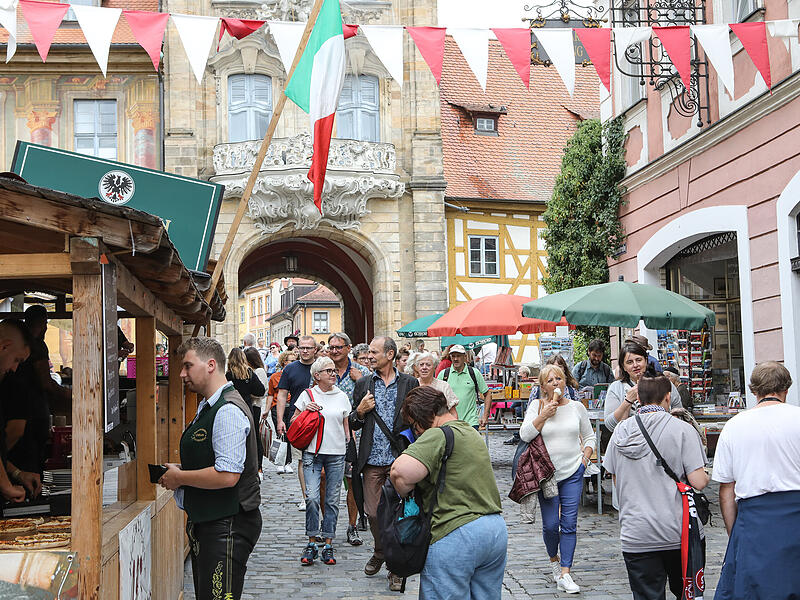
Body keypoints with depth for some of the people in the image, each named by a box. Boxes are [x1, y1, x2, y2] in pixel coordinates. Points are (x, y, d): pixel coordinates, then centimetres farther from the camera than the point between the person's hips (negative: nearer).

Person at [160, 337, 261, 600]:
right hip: (206, 521, 11)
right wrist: (179, 469, 10)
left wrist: (180, 477, -14)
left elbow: (227, 475, -27)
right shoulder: (207, 407, 15)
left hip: (227, 526, -11)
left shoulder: (228, 411, -19)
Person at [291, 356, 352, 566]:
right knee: (312, 497, -11)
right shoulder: (307, 395, 4)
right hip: (312, 452, -2)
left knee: (332, 500, 3)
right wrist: (306, 411, -7)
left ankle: (328, 545, 10)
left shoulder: (342, 397, 10)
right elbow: (293, 422, 10)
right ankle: (311, 543, 2)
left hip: (337, 454, 2)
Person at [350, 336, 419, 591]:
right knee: (373, 512, 5)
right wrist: (360, 411, -7)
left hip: (399, 458, -2)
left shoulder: (409, 383, 3)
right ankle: (380, 552, 31)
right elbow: (353, 424, 13)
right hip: (372, 459, 2)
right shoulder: (363, 384, 9)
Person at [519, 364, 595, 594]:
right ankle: (554, 560, 28)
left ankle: (565, 574, 1)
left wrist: (585, 457, 3)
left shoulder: (577, 407, 6)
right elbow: (525, 435, -9)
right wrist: (544, 414, -15)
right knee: (550, 525, -1)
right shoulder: (537, 406, 1)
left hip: (573, 473, 1)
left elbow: (589, 436, 18)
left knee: (569, 524, -3)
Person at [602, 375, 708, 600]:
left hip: (635, 536, 2)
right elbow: (698, 482, -13)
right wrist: (706, 476, 9)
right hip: (679, 532, -2)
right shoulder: (682, 429, -8)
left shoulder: (621, 431, 5)